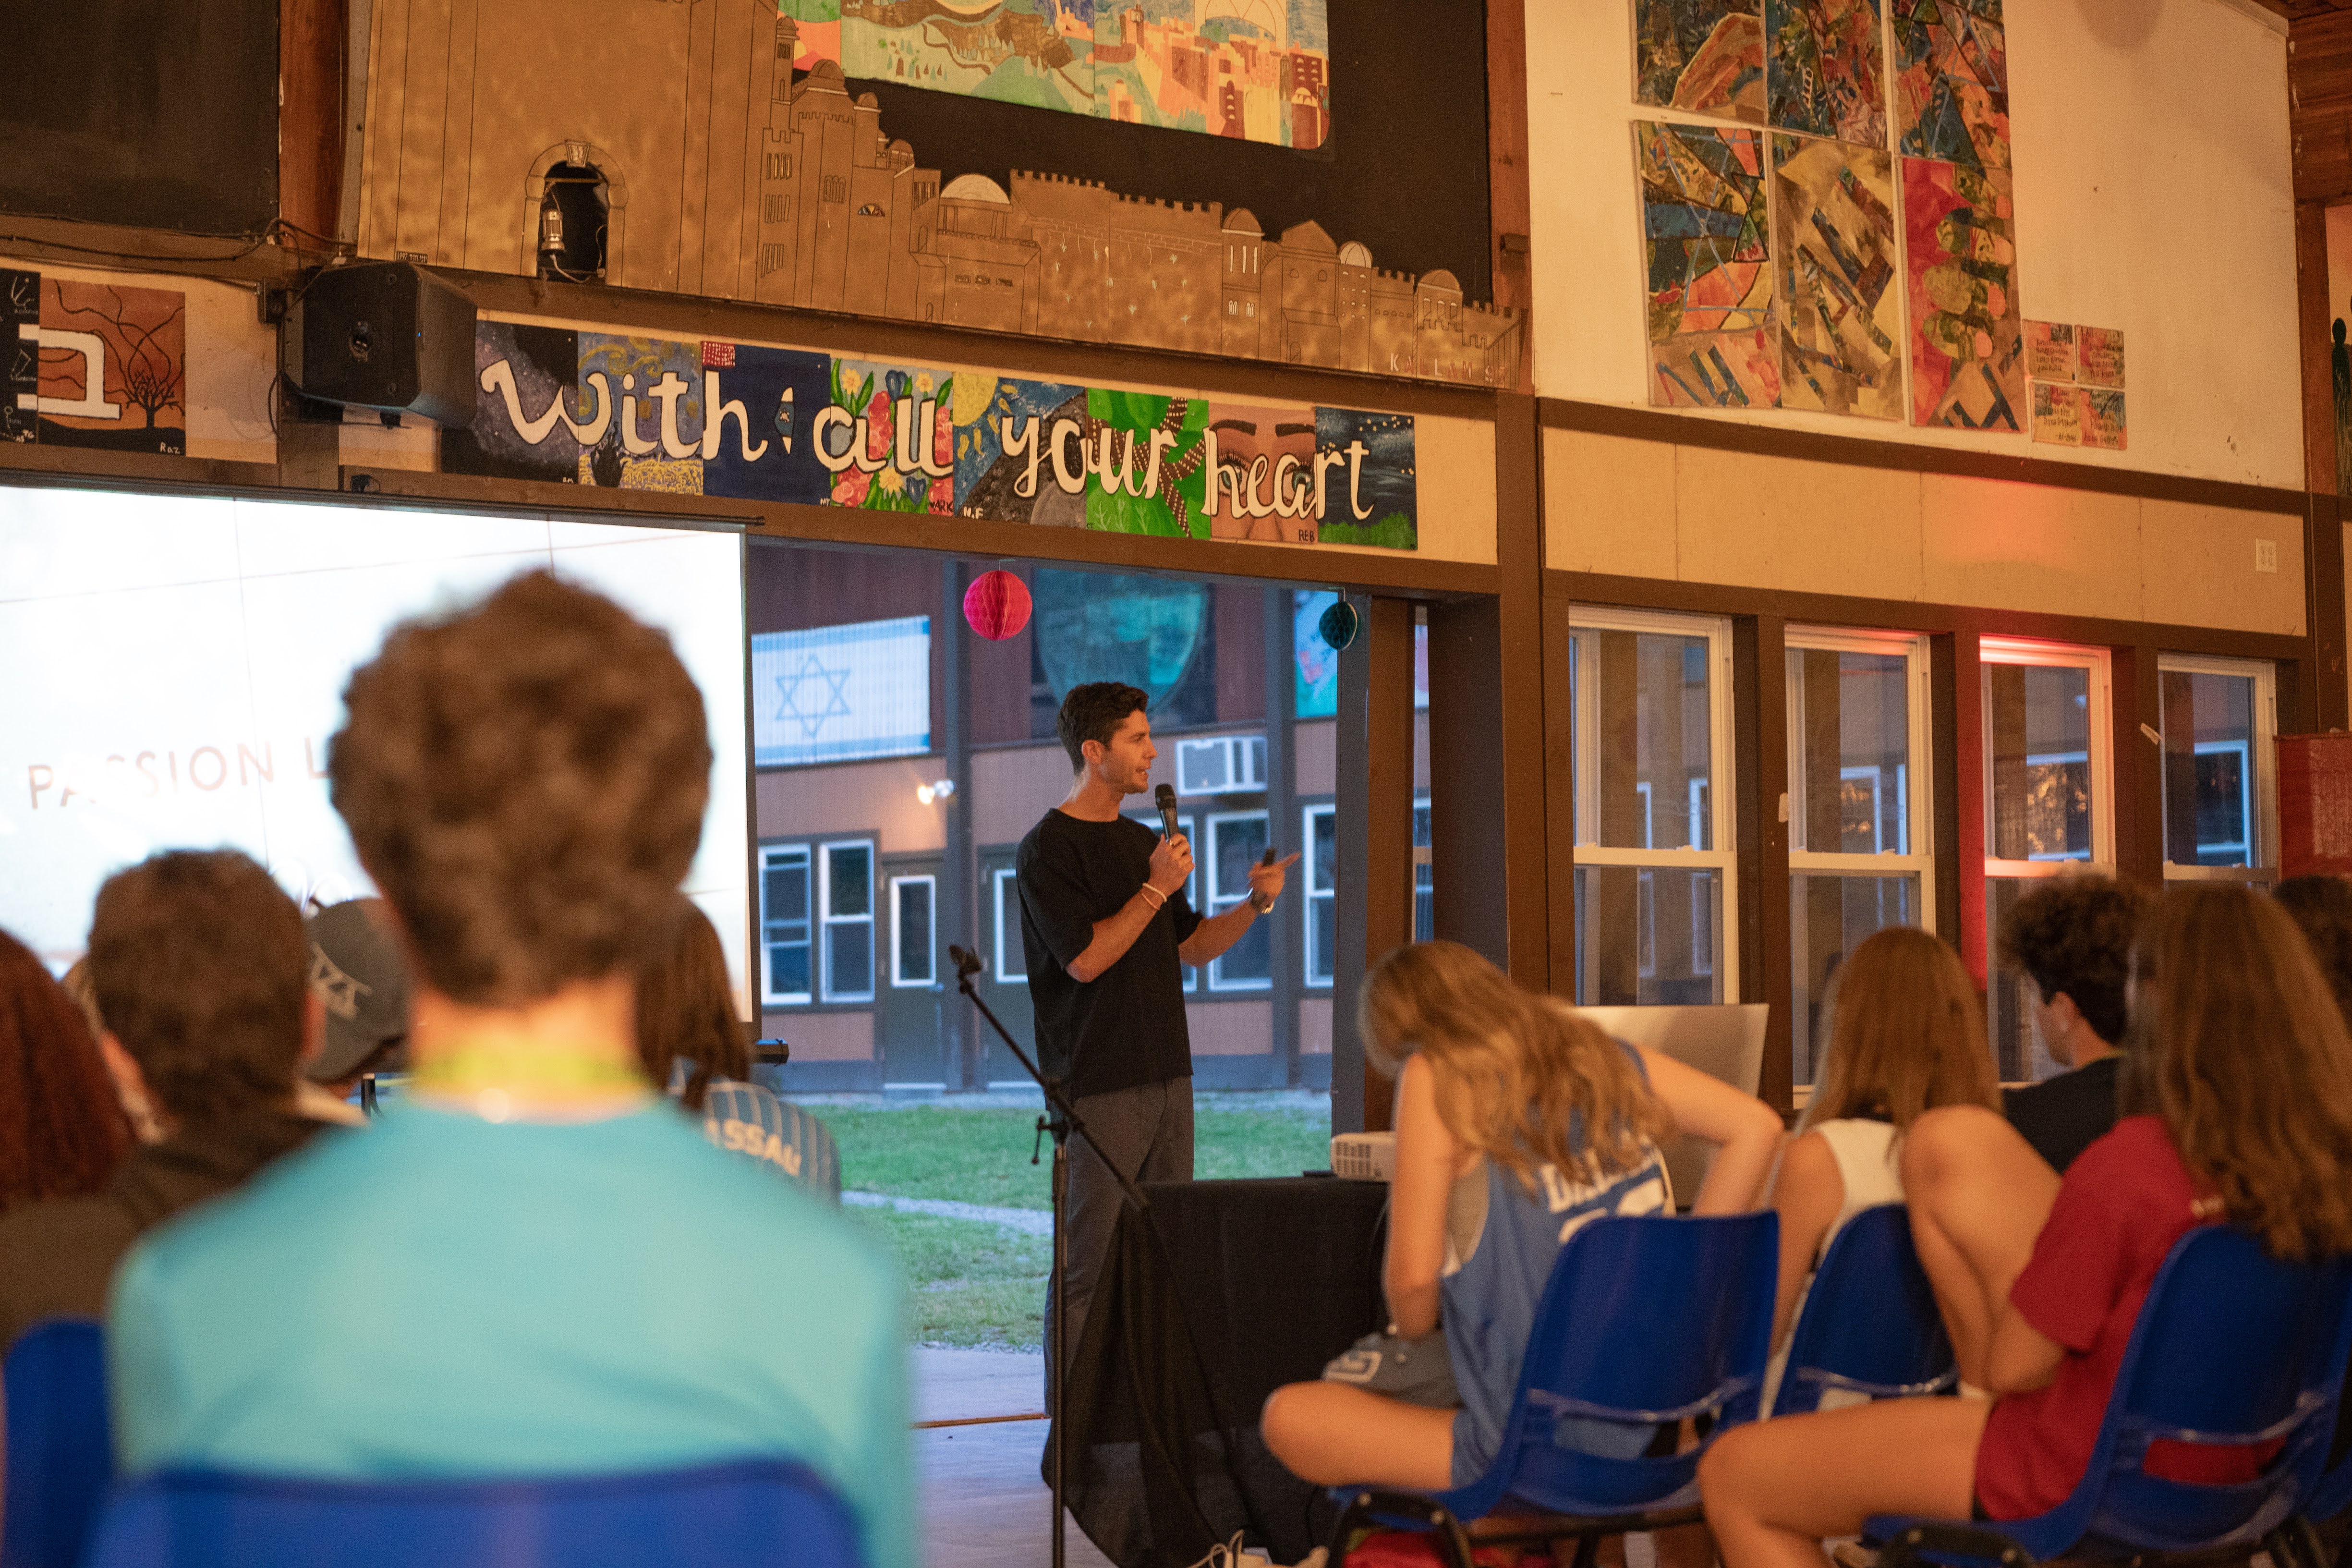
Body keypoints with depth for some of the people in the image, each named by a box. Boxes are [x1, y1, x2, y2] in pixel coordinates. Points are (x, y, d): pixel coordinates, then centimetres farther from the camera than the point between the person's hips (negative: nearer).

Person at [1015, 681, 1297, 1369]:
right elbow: (1086, 958, -16)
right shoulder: (1047, 849, -8)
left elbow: (1192, 946, 20)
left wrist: (1255, 902, 5)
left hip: (1167, 1076, 8)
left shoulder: (1143, 842, 17)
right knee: (1087, 1263, -6)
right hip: (1097, 1086, -8)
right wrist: (1156, 889, -15)